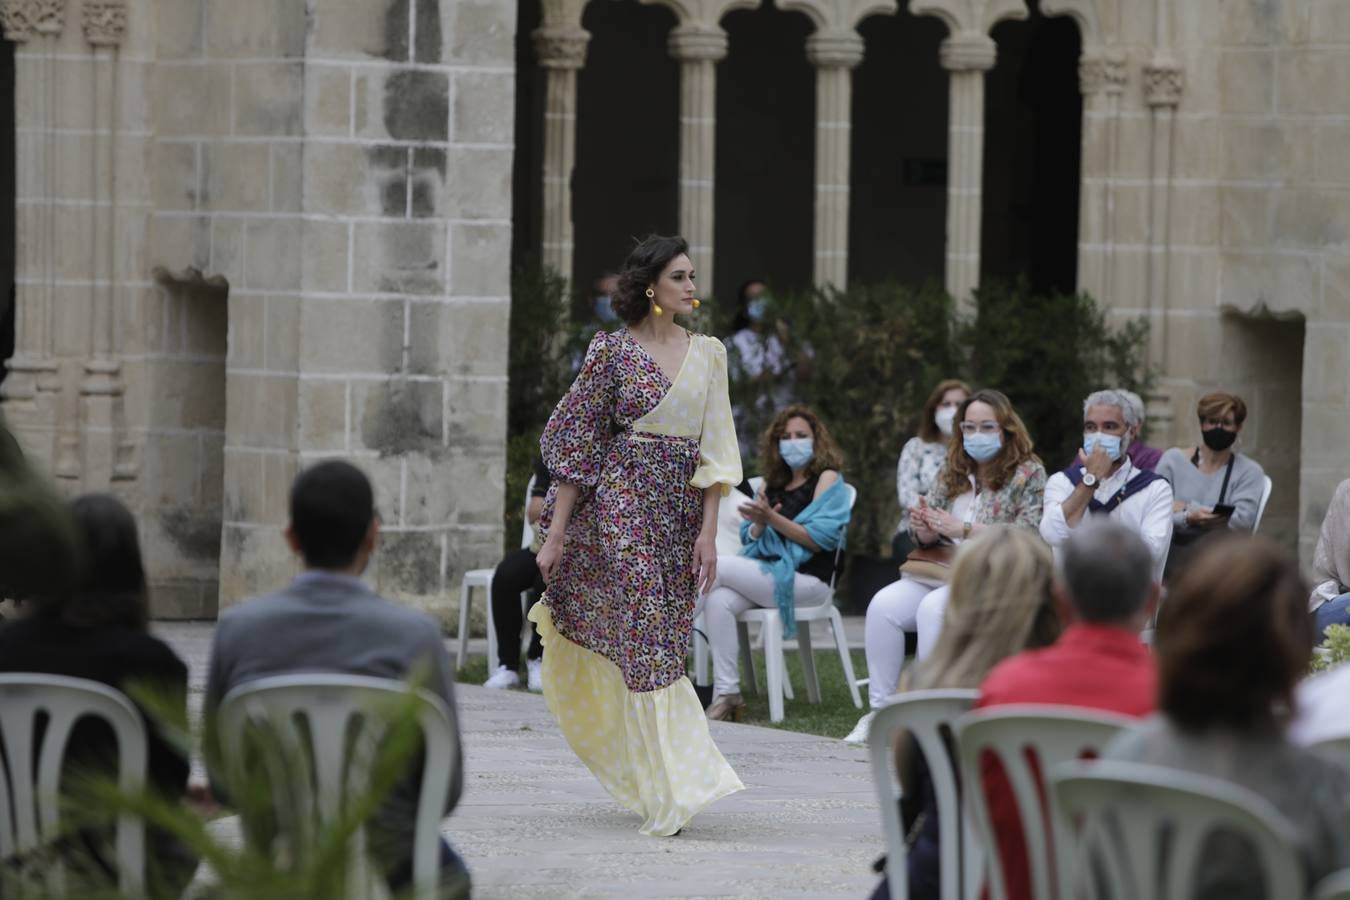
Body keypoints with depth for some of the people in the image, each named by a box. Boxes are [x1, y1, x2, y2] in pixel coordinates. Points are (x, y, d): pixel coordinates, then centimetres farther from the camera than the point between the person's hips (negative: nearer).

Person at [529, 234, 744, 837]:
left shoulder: (707, 353, 10)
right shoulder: (613, 352, -2)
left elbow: (714, 449, 8)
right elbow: (577, 444, -1)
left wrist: (708, 532, -1)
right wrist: (555, 534, -4)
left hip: (682, 508, 4)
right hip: (623, 499, -4)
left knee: (654, 642, 7)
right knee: (645, 638, -11)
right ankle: (672, 792, -15)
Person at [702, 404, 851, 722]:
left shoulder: (827, 479, 2)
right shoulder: (772, 484, 22)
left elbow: (818, 538, -9)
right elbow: (749, 537, 20)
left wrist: (772, 517, -16)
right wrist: (757, 523, -4)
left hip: (806, 580, -6)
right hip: (768, 573, 6)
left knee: (715, 566, -21)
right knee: (719, 600, -26)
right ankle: (726, 693, -30)